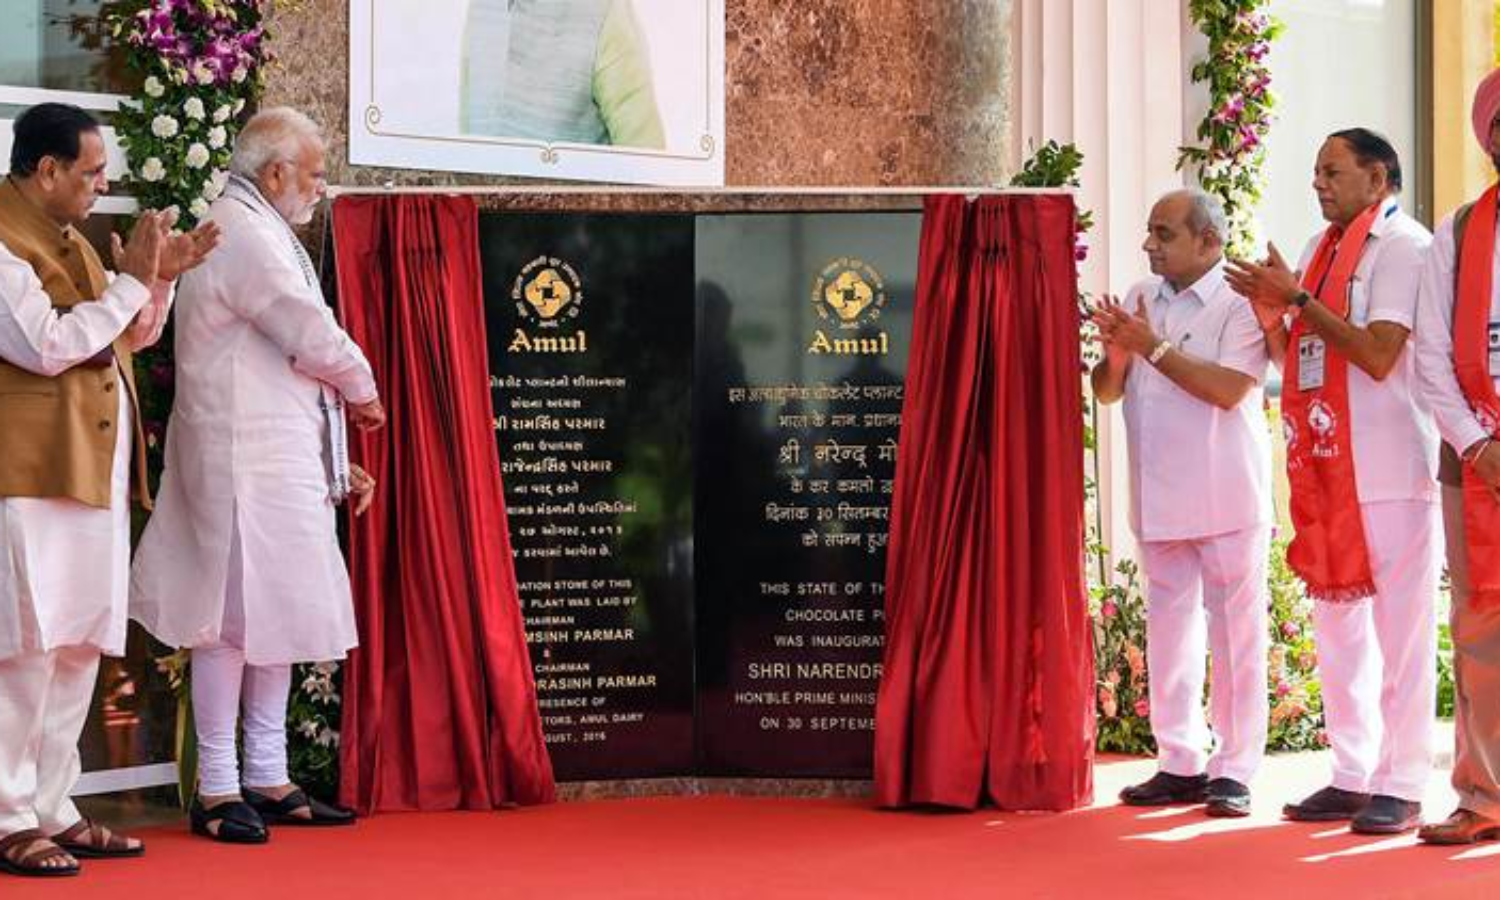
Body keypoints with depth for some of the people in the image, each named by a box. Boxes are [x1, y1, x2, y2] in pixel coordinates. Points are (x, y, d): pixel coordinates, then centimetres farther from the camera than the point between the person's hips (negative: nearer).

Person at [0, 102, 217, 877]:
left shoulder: (68, 239, 19)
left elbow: (128, 338, 26)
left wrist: (159, 279, 9)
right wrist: (130, 281, -15)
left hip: (90, 472, 9)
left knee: (80, 647, 10)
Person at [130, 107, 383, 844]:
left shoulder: (258, 233, 19)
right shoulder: (244, 234, -14)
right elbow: (314, 338, -18)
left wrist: (332, 464, 19)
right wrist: (365, 390, 2)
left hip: (280, 461, 10)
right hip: (244, 460, -10)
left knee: (280, 615, 12)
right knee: (236, 616, -6)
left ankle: (267, 781, 18)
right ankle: (217, 790, 1)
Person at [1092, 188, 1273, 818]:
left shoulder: (1240, 304, -6)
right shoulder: (1141, 298, 12)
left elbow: (1229, 388, -19)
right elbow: (1107, 391, 13)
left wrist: (1154, 347, -15)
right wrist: (1116, 354, -8)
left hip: (1226, 500, -6)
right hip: (1159, 499, 6)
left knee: (1235, 633, -1)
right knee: (1169, 630, 9)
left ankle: (1234, 769, 3)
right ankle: (1180, 764, 16)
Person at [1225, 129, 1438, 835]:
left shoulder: (1403, 246, -7)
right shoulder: (1321, 249, 16)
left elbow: (1379, 355, -17)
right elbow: (1295, 360, 18)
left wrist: (1297, 300, -14)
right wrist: (1271, 318, -1)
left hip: (1389, 471, -8)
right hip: (1326, 471, 8)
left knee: (1400, 629, -4)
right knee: (1338, 625, 10)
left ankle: (1402, 787, 0)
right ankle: (1352, 777, 17)